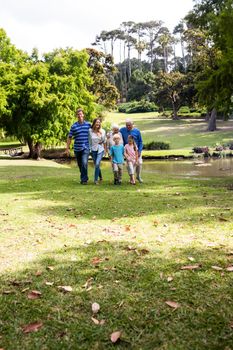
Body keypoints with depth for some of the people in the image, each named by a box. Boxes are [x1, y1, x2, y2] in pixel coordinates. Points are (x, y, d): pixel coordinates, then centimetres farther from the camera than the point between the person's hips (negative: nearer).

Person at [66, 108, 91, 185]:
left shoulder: (88, 124, 2)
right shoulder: (74, 126, 1)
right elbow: (69, 137, 4)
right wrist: (67, 148, 1)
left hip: (85, 148, -2)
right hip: (77, 149, 2)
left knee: (84, 163, -17)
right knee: (80, 165, 12)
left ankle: (84, 179, -7)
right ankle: (83, 178, 29)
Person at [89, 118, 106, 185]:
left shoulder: (103, 131, 0)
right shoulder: (90, 131, -5)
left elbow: (104, 141, 10)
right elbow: (89, 141, 2)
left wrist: (105, 150, 14)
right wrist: (89, 149, 0)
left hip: (100, 150, -1)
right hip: (93, 150, 1)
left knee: (97, 164, -16)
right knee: (96, 165, 10)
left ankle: (95, 180, -10)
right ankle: (100, 177, 35)